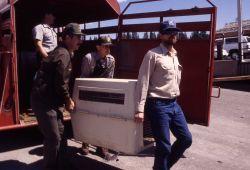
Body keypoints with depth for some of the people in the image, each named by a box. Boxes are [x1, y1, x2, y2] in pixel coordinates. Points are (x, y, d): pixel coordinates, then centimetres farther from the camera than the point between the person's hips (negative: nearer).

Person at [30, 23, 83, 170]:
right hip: (44, 101, -10)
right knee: (53, 139, -3)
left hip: (51, 101, 10)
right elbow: (60, 84, -19)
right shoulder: (63, 55, -17)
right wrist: (68, 101, -5)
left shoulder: (65, 53, 16)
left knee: (61, 137, 15)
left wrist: (66, 100, 16)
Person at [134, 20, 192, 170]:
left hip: (174, 104, 8)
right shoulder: (153, 54, -9)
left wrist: (174, 101, 17)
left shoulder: (175, 55, 15)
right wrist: (140, 109, -19)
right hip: (158, 105, -8)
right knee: (164, 146, 0)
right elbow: (143, 82, -14)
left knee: (186, 139, 13)